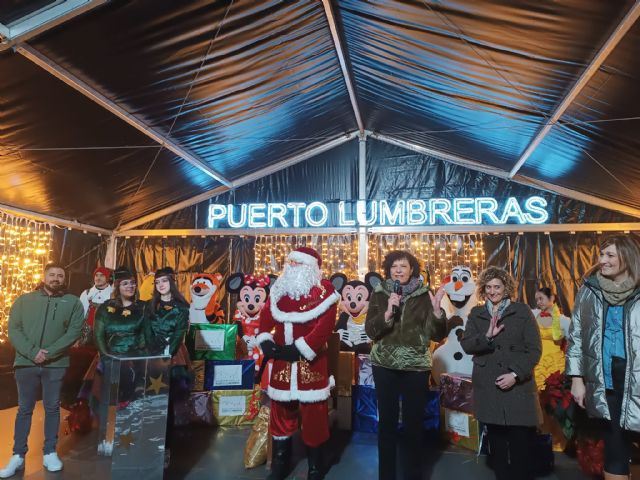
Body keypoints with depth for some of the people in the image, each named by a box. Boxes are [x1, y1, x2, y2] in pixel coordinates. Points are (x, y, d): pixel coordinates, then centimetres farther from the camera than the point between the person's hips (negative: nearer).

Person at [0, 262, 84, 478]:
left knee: (52, 408, 7)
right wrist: (32, 352, -15)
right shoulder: (24, 300, 6)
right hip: (26, 362, 1)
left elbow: (74, 331, -6)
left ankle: (50, 453, 18)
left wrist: (49, 353, -15)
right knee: (24, 409, 9)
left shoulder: (73, 302, 2)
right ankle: (18, 456, 19)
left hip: (56, 364, -1)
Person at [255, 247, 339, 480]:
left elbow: (325, 326, -18)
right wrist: (266, 342, -10)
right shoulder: (280, 288, 7)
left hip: (311, 362, -4)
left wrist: (299, 349, -21)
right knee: (280, 410, 15)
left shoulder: (323, 290, -9)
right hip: (282, 362, 5)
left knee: (313, 413, 7)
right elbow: (266, 316, 7)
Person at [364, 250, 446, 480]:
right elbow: (370, 331, -6)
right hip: (385, 366, 1)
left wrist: (437, 311, -21)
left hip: (416, 367, 0)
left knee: (414, 423, 7)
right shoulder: (379, 294, 1)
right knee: (387, 421, 8)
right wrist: (388, 312, -22)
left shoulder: (424, 295, -1)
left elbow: (437, 335, -3)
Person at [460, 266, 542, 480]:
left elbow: (534, 349, -3)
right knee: (497, 443, 12)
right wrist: (487, 336, -18)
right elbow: (466, 345, 0)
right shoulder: (476, 314, 9)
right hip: (488, 388, 3)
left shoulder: (522, 311, 2)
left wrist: (515, 374, -14)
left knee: (521, 444, -1)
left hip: (518, 387, -2)